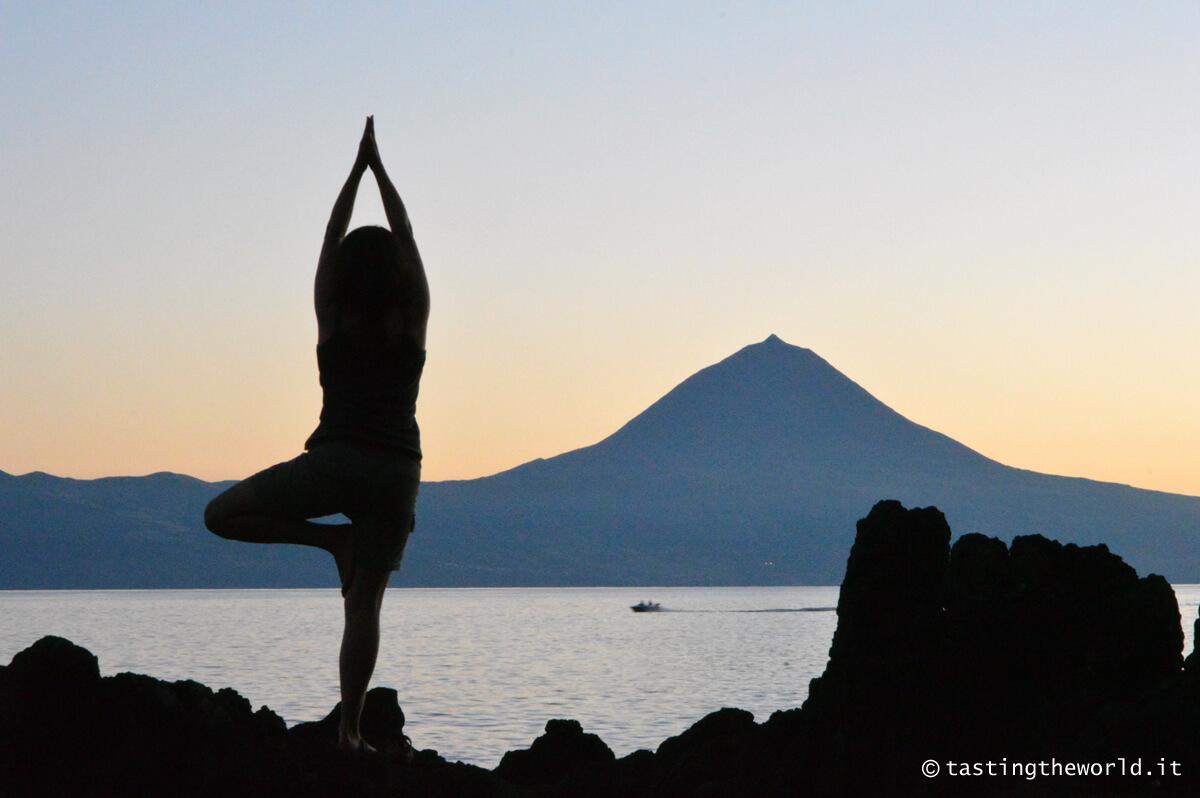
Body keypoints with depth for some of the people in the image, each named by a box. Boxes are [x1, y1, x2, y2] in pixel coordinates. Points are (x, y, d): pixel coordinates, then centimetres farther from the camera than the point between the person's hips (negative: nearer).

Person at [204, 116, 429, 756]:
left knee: (221, 515, 10)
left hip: (334, 463, -2)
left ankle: (332, 538, -2)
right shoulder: (413, 322, 4)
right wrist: (379, 169, 20)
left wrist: (358, 169, 20)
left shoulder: (333, 320, 4)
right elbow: (406, 240, 15)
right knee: (364, 605, 3)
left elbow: (331, 240, 14)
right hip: (396, 473, 2)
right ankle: (350, 728, -6)